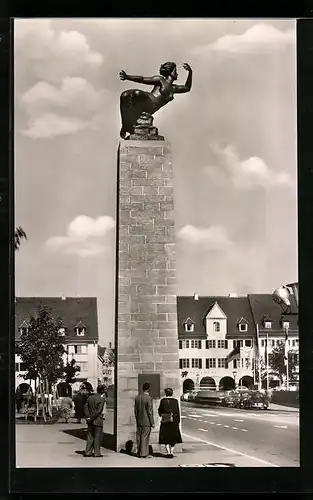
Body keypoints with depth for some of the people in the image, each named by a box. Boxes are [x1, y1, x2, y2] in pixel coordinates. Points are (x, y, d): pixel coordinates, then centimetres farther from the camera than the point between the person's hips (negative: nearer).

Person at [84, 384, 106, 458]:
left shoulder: (90, 398, 5)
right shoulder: (102, 399, -13)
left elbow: (86, 407, 1)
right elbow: (98, 411, -17)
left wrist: (88, 417, -3)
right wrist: (91, 418, -10)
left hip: (90, 421, 6)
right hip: (98, 420, -6)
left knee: (90, 436, 13)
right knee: (97, 436, 4)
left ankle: (88, 452, 13)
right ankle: (97, 453, 7)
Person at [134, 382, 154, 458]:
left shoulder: (137, 397, 2)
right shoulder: (148, 398, -16)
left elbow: (135, 410, 9)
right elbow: (150, 412, -15)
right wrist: (152, 423, -7)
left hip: (139, 421, 6)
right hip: (146, 421, -6)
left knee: (139, 437, 12)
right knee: (145, 437, 1)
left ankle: (139, 453, 20)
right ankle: (144, 454, 4)